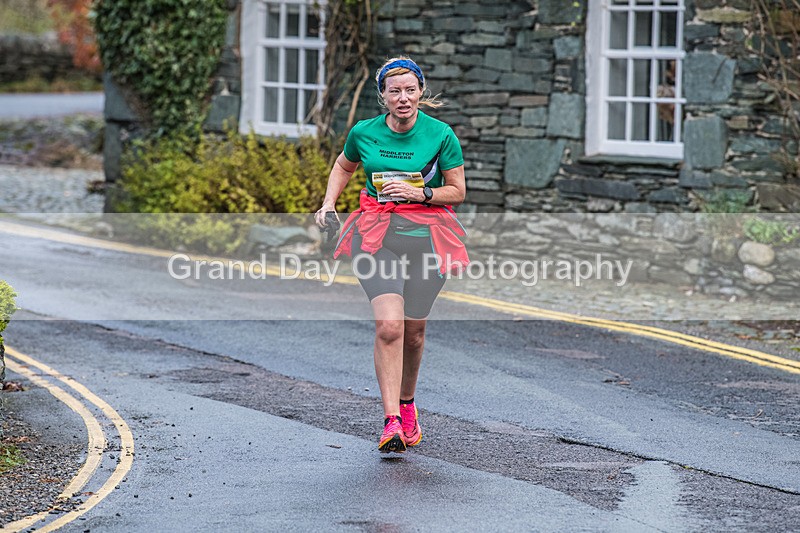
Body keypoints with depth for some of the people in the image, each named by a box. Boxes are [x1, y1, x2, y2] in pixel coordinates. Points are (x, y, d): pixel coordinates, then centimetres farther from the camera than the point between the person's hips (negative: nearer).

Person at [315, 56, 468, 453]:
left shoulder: (441, 135, -6)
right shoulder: (364, 133, 0)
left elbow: (457, 192, 2)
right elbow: (343, 166, 21)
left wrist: (419, 193, -14)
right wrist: (329, 202, 6)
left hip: (425, 233, 0)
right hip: (376, 235, 0)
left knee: (412, 330, 8)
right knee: (388, 325, -17)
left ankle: (406, 403, 36)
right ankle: (391, 422, -17)